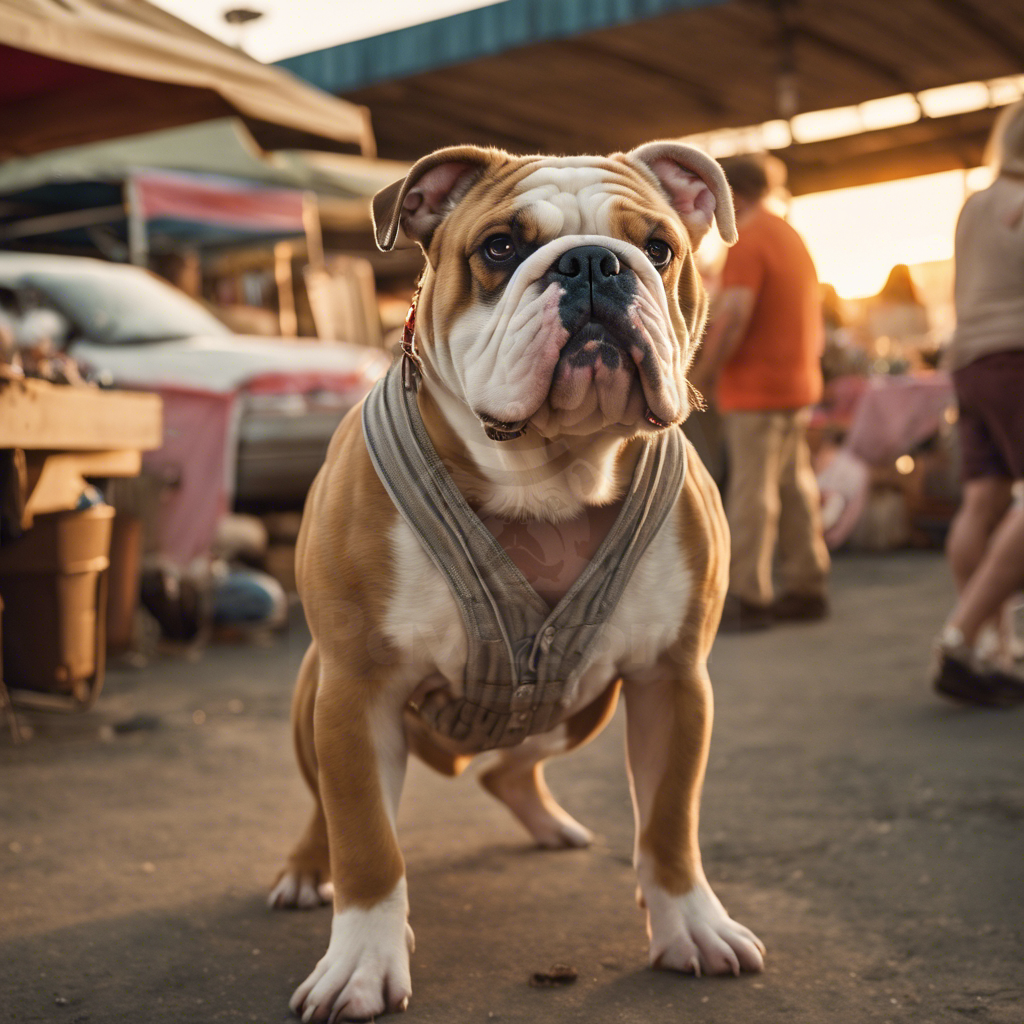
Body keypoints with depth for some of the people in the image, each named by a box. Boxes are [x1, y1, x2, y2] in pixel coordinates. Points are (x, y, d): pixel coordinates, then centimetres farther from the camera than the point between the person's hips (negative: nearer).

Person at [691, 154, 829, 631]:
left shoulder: (748, 241, -13)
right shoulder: (792, 237, 18)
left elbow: (733, 316, -21)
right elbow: (812, 315, 22)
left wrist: (702, 376, -12)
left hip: (757, 386, -10)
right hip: (799, 382, 10)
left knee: (752, 494, -6)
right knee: (794, 487, 12)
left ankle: (748, 597, -4)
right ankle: (806, 587, 17)